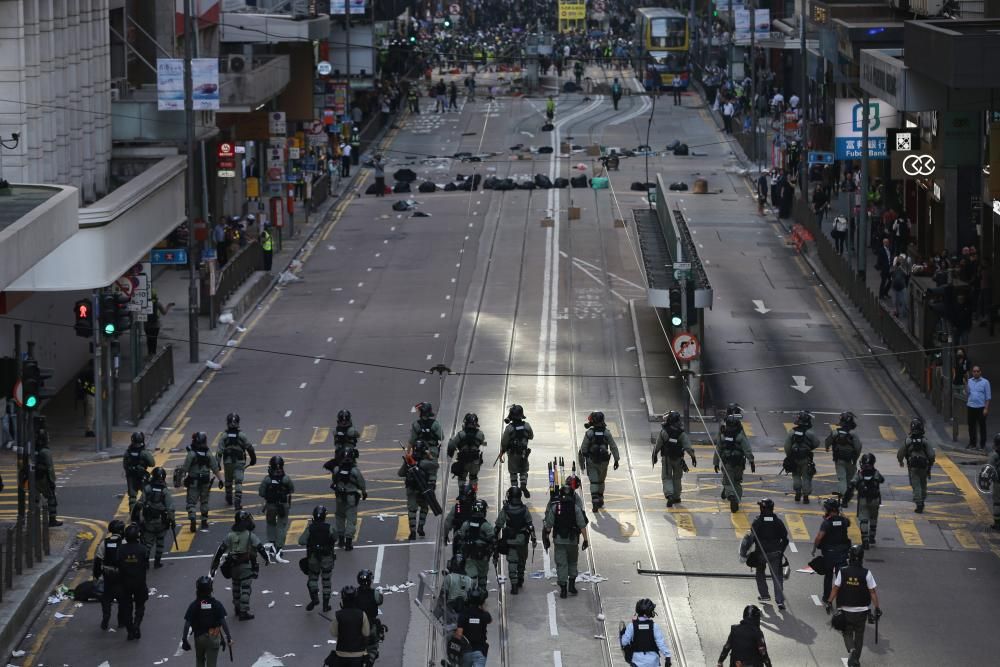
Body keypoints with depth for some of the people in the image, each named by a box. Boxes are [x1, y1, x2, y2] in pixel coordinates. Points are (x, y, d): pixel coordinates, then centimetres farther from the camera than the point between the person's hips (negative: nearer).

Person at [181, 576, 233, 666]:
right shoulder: (216, 604, -9)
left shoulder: (193, 605, -9)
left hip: (199, 637, 1)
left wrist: (184, 639, -3)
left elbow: (187, 624, -11)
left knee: (200, 661, 25)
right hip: (213, 638, -1)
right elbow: (223, 622, -11)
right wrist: (229, 637, -4)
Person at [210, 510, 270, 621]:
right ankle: (243, 612, -8)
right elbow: (260, 548, -9)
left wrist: (215, 563, 10)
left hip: (233, 566, 5)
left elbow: (220, 550, 2)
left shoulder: (230, 536, 0)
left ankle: (237, 608, 31)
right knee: (246, 588, -3)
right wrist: (266, 560, 8)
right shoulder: (250, 536, -12)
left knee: (236, 587, 20)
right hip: (246, 566, -5)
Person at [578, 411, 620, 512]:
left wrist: (582, 461, 6)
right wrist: (616, 460, 5)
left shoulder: (589, 433, -11)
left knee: (594, 482, -3)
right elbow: (614, 447, -3)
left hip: (591, 461, -2)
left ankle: (595, 503, -15)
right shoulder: (607, 433, -5)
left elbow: (583, 448, -6)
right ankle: (600, 501, 30)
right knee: (601, 481, 20)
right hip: (603, 462, 2)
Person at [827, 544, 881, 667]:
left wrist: (829, 602, 6)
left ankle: (851, 649, -12)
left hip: (845, 609, 0)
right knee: (859, 634, 16)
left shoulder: (842, 572, -10)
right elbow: (873, 592, -8)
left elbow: (835, 589, -6)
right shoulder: (866, 573, -11)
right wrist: (877, 608, 0)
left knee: (847, 632, 15)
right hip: (862, 610, 0)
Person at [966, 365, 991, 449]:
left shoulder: (985, 382, -3)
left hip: (981, 407, -3)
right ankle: (972, 443, 17)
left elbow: (988, 396, -3)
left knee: (982, 426, 2)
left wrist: (986, 408, -10)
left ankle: (982, 444, 9)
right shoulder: (969, 381, 8)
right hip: (971, 407, 3)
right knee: (971, 426, 7)